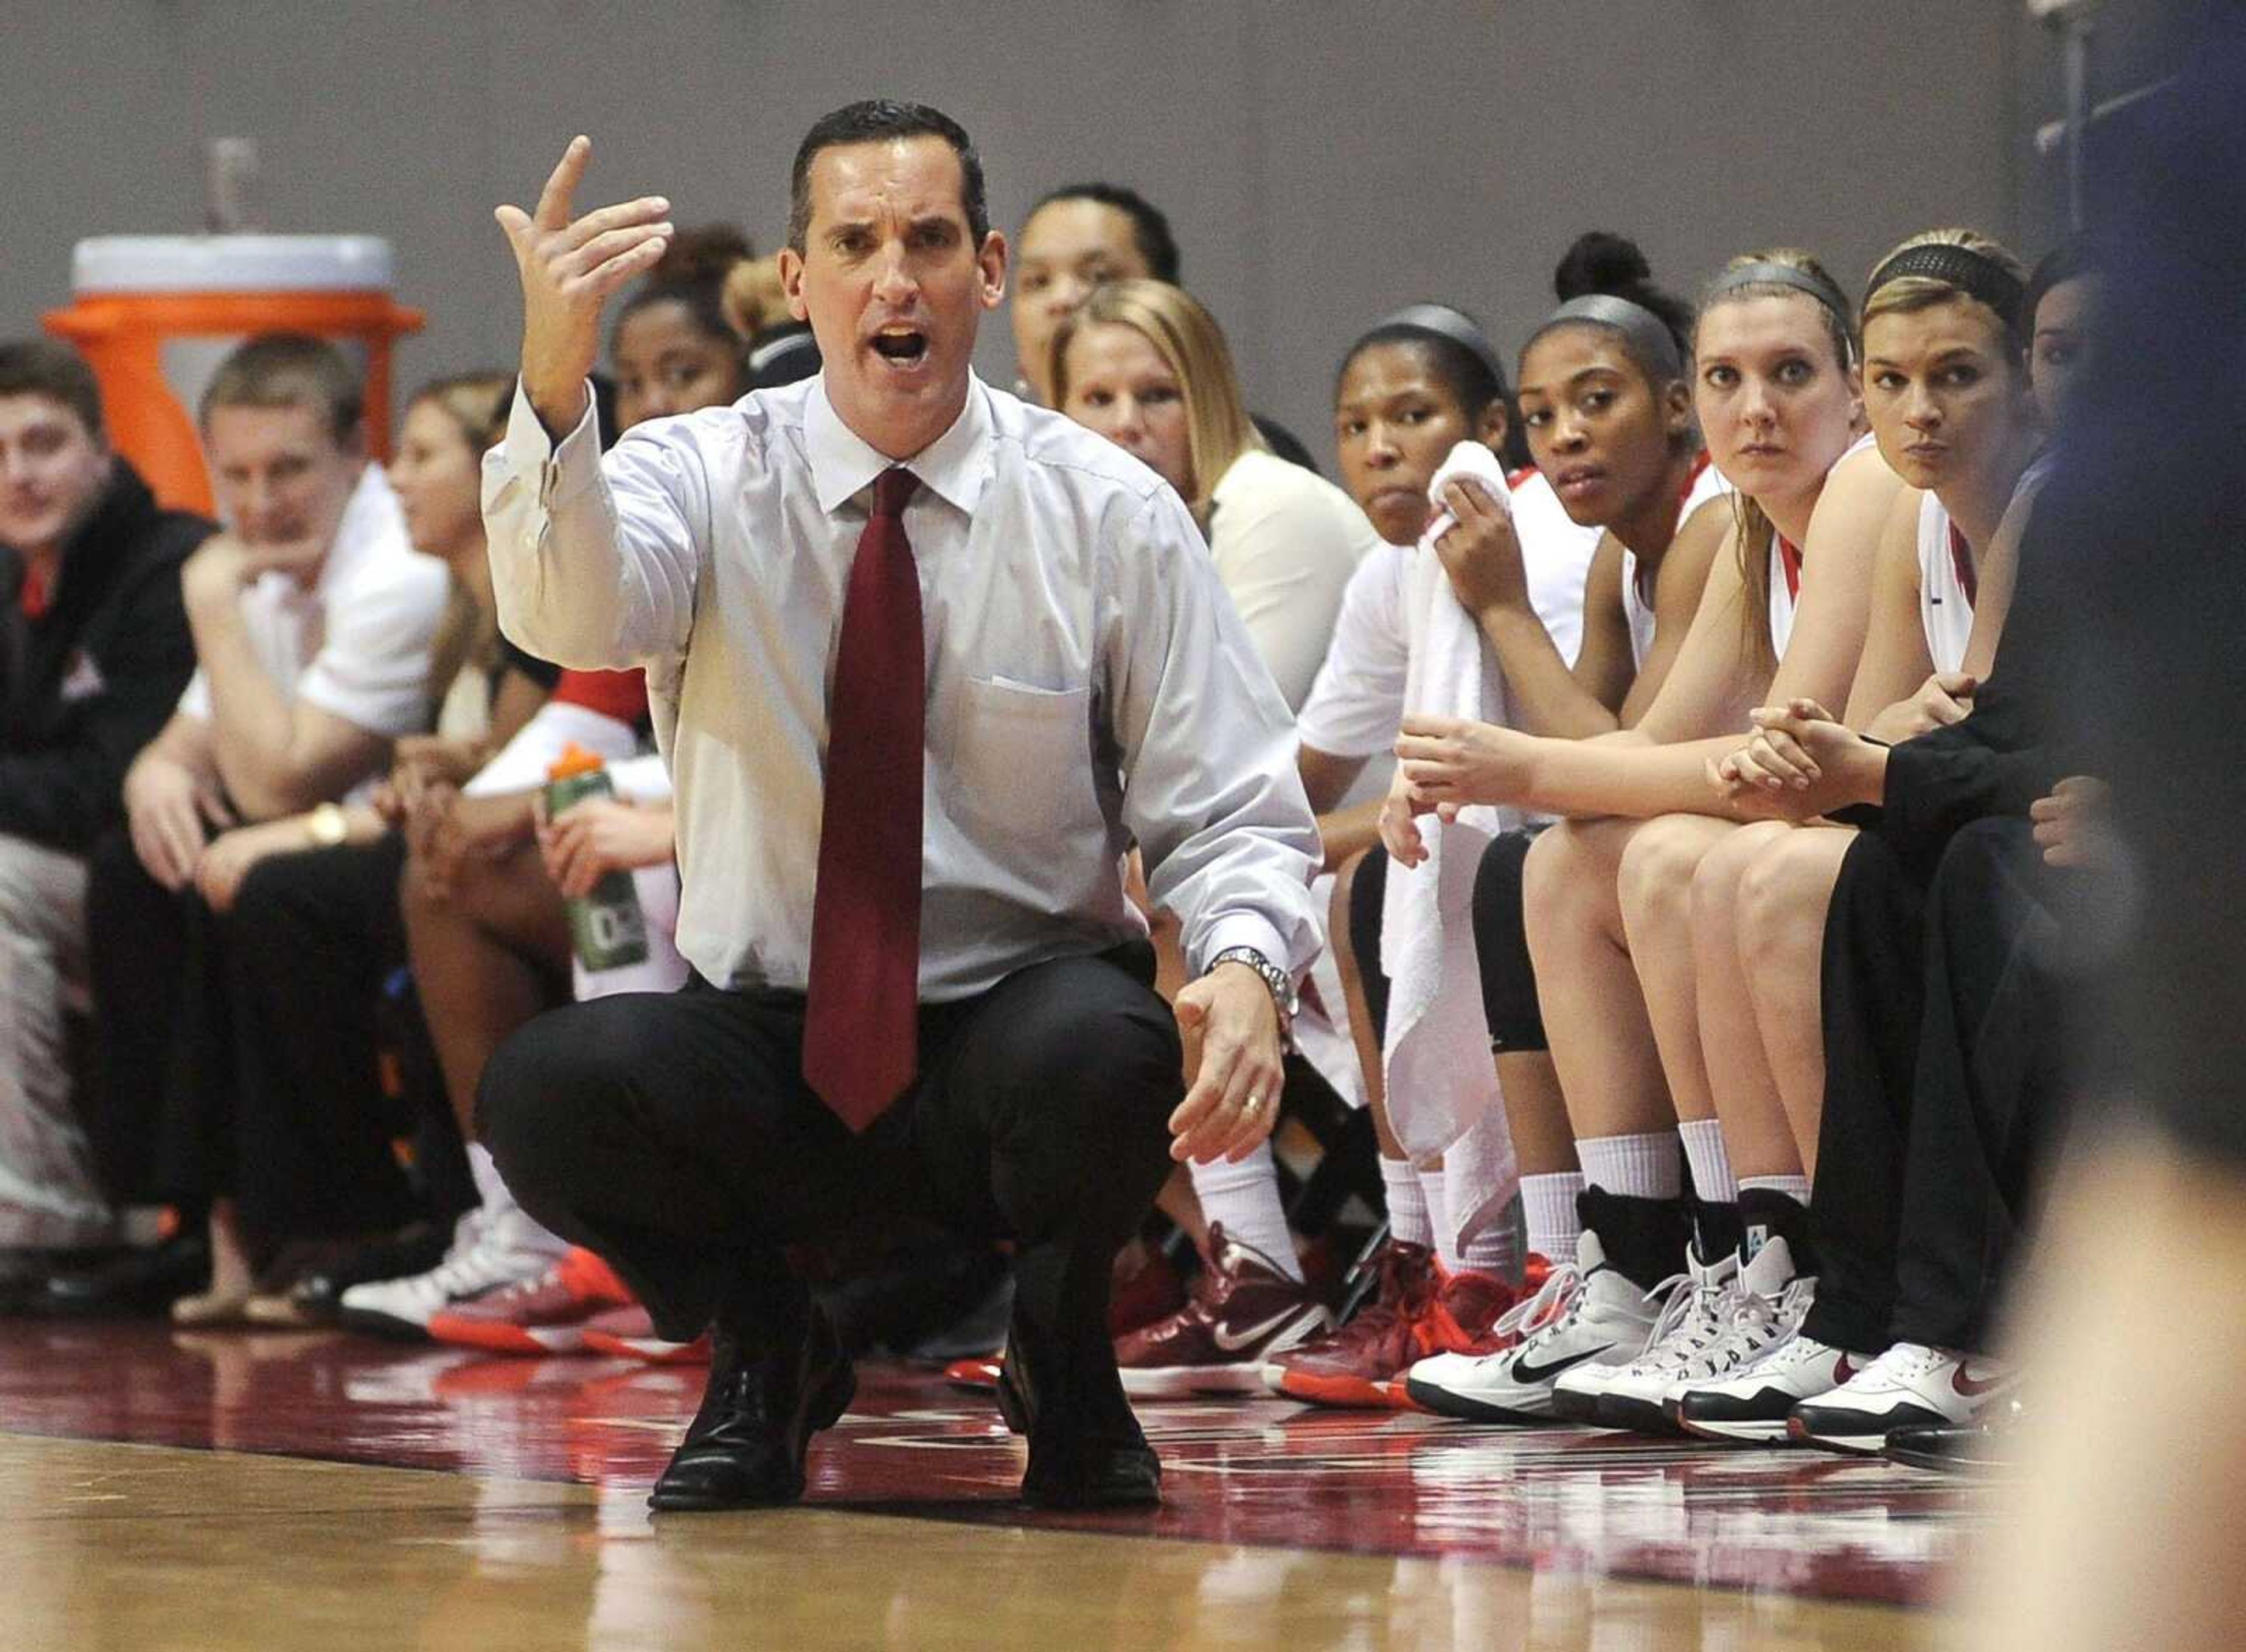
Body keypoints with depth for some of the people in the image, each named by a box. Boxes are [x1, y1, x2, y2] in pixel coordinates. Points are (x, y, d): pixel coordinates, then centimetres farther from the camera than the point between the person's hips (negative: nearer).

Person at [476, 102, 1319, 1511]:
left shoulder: (1112, 512, -3)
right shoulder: (706, 479, -3)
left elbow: (1235, 815, -4)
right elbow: (569, 613, -26)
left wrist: (1247, 973, -27)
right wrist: (554, 390, -45)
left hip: (1019, 1040, -1)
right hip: (763, 1057, 1)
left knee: (1104, 1050, -37)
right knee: (544, 1087, -30)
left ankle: (1064, 1367, -1)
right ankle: (764, 1356, 3)